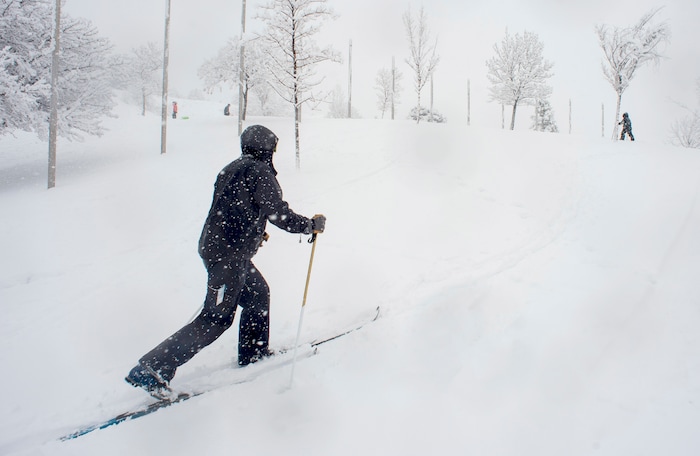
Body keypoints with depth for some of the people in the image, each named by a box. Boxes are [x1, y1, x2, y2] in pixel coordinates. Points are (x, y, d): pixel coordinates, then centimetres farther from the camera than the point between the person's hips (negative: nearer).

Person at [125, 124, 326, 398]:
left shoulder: (231, 169, 14)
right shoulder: (260, 172, -11)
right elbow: (279, 213, -16)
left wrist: (253, 233, 33)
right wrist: (312, 225, -2)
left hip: (213, 245, 10)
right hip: (230, 255, -10)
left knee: (258, 294, 22)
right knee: (217, 319, -5)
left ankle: (253, 352, 34)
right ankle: (152, 368, -4)